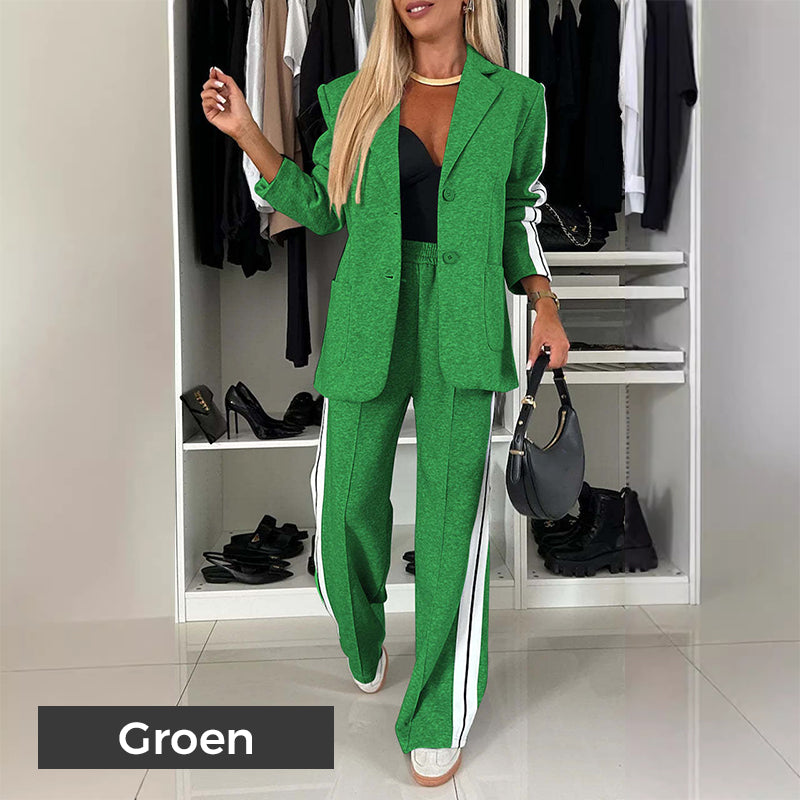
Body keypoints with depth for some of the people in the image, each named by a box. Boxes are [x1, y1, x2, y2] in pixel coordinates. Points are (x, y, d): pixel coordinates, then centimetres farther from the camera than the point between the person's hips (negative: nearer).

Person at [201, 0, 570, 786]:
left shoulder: (511, 99, 8)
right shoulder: (359, 97, 9)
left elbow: (517, 213, 14)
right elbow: (322, 210, 9)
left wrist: (546, 307, 2)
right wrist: (246, 133, 0)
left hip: (463, 324, -1)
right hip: (371, 322, 2)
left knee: (452, 515, -5)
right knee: (348, 500, 4)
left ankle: (439, 716, 12)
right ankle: (364, 635, 38)